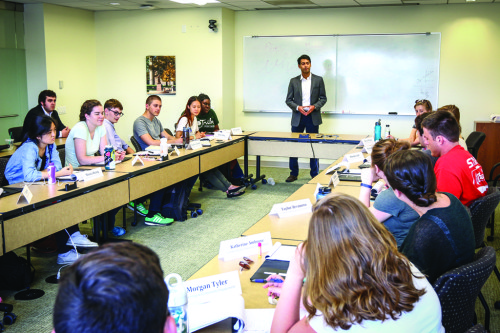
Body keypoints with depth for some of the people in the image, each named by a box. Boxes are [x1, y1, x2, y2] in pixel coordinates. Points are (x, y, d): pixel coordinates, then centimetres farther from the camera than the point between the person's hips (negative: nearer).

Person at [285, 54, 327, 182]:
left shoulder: (318, 80, 4)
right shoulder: (293, 81, 5)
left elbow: (323, 98, 4)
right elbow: (288, 100, 5)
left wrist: (314, 107, -13)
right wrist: (297, 107, -13)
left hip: (313, 117, -1)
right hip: (298, 117, 1)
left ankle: (315, 174, 13)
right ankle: (293, 173, 14)